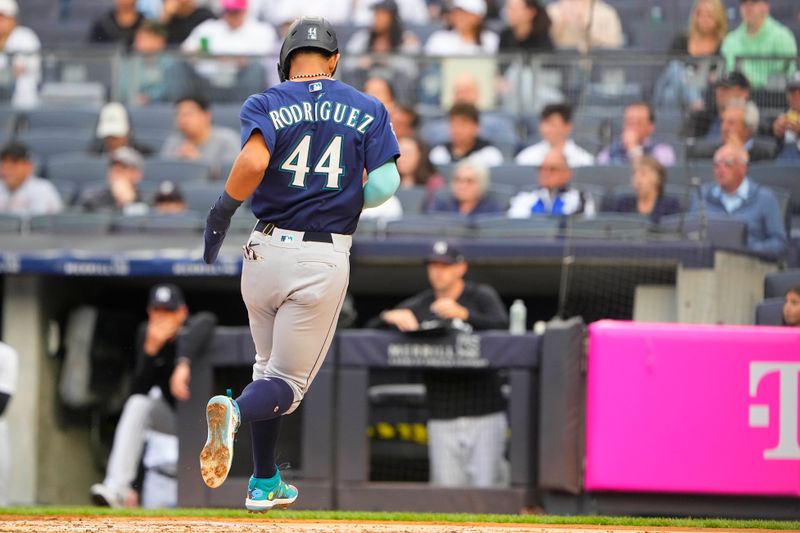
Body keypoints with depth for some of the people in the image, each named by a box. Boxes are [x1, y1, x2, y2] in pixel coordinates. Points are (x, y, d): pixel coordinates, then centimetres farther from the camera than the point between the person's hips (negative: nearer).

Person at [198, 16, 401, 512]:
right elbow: (386, 182, -6)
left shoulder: (266, 104, 0)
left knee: (270, 365, 22)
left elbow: (254, 161, -19)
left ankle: (265, 484, 22)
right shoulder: (368, 109, 5)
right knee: (288, 381, 2)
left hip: (267, 249, 1)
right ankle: (236, 410, -31)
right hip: (325, 261, -1)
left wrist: (223, 210, -5)